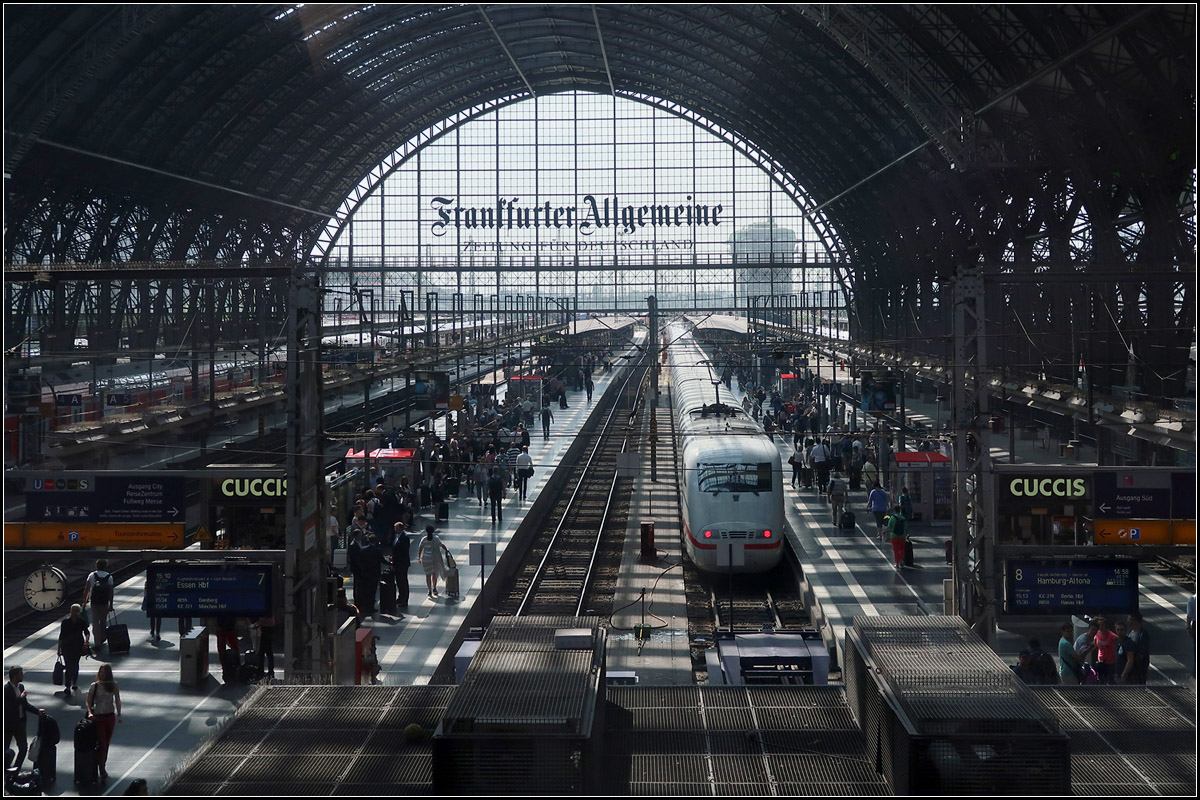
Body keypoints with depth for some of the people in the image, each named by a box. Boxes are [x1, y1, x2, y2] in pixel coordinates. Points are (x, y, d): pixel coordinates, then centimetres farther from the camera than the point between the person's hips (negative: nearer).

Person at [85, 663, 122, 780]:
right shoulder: (95, 686, -4)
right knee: (102, 744, -6)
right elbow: (88, 701, -4)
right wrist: (90, 712, -20)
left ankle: (102, 765, 23)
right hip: (98, 717, -2)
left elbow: (117, 701, 5)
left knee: (106, 744, 9)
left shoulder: (113, 685, 1)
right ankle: (102, 772, -9)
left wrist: (119, 715, -1)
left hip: (110, 717, 2)